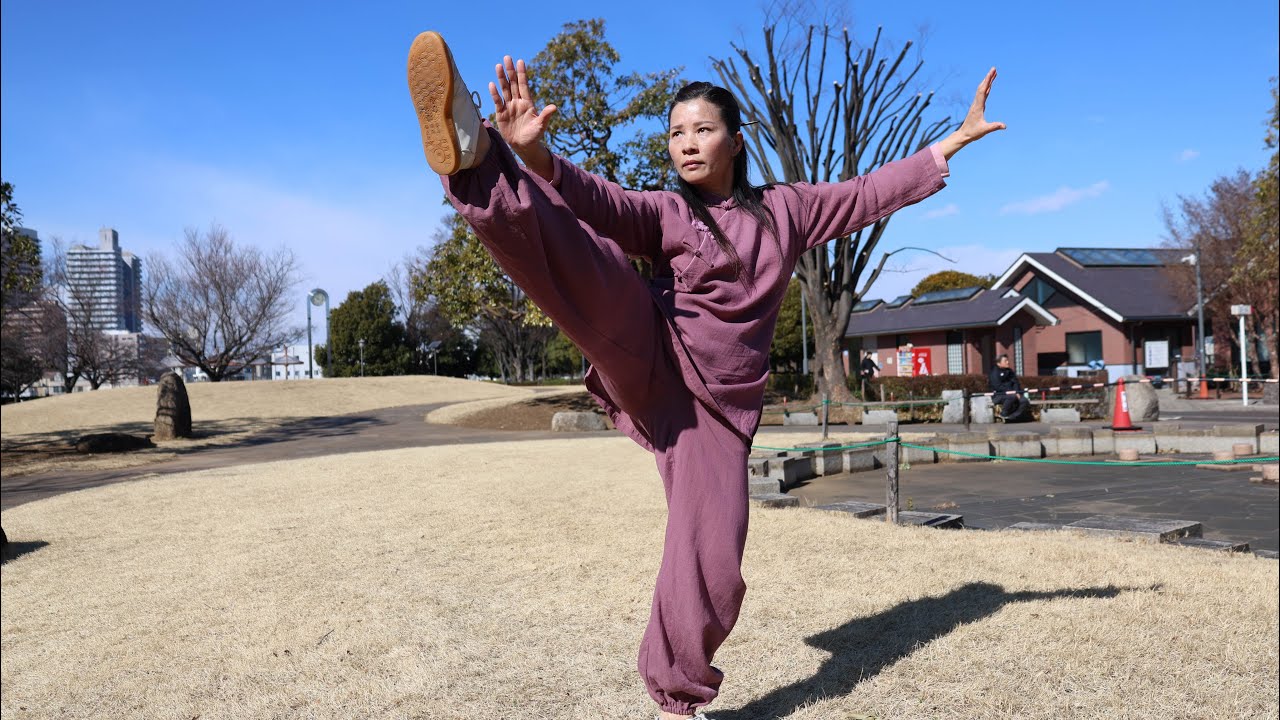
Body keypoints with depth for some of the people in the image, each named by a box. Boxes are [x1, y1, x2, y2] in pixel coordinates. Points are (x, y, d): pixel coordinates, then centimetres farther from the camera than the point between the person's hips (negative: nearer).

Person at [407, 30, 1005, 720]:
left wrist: (955, 139, 27)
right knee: (587, 260, -30)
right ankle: (476, 153, -54)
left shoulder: (785, 208, 17)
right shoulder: (664, 213, 8)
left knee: (711, 565, -7)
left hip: (718, 399, 2)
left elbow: (872, 192, 25)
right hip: (649, 354, -1)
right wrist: (536, 157, -33)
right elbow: (601, 204, -13)